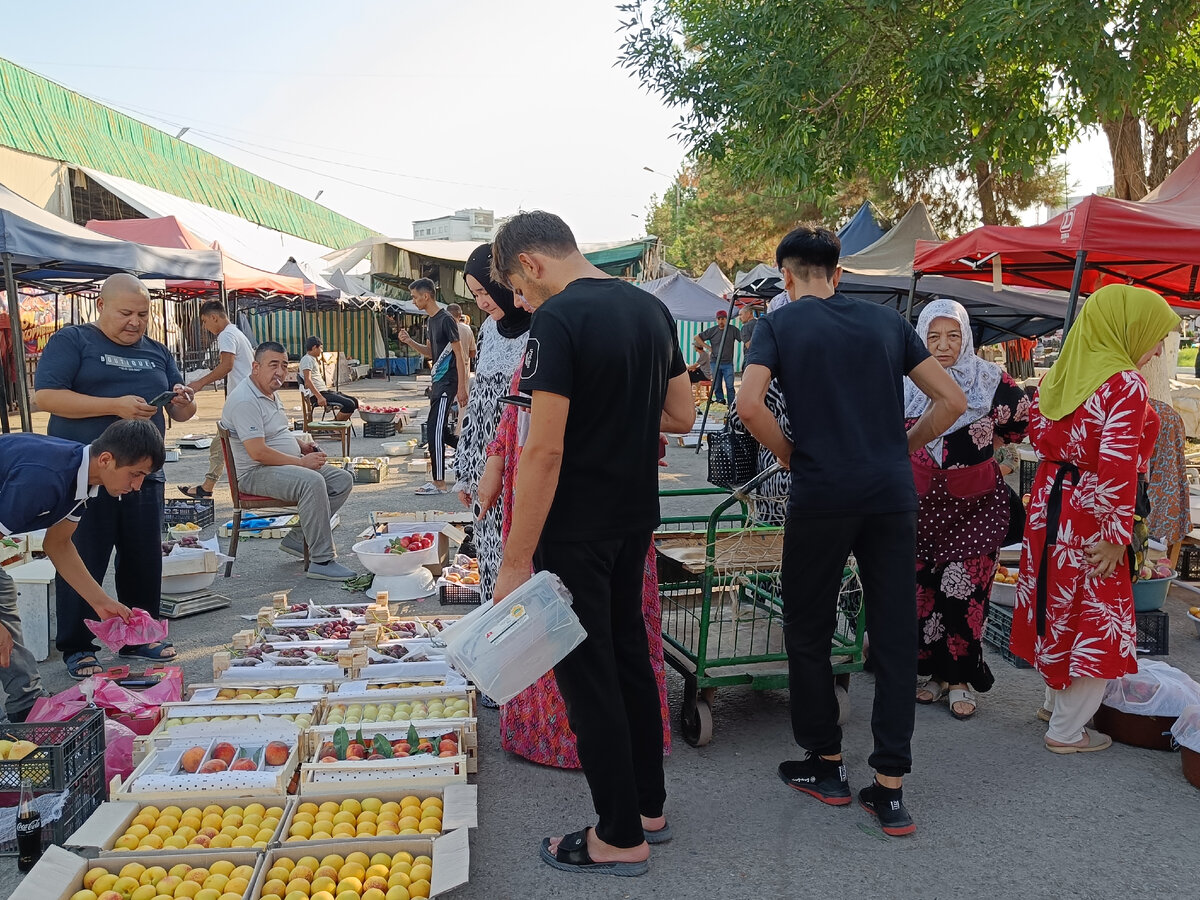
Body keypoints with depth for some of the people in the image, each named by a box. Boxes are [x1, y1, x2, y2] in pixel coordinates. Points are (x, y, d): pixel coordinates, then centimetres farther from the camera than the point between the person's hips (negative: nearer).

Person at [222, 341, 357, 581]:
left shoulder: (271, 394, 15)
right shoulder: (245, 400, -18)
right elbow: (258, 452, -25)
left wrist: (302, 446, 10)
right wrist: (301, 461, -19)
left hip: (287, 464, 10)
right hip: (256, 473, -10)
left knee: (343, 480, -1)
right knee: (312, 482, -35)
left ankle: (298, 538, 5)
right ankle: (321, 561, -31)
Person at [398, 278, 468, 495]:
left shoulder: (446, 320, -14)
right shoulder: (431, 321, 15)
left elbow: (459, 354, -15)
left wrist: (461, 387, -19)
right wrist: (409, 341, 6)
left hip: (447, 383, -10)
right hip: (437, 382, 10)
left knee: (434, 430, -9)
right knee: (439, 431, 12)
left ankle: (438, 483, -3)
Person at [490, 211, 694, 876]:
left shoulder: (558, 319, -18)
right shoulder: (651, 309, 7)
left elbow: (545, 449, -22)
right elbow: (681, 415, 13)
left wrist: (515, 560, -19)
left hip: (575, 530, -8)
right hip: (636, 519, 8)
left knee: (587, 676, 4)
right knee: (629, 655, 19)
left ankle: (620, 836, 17)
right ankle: (647, 803, 33)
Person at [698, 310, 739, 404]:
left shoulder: (733, 329, 2)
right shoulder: (712, 331, 5)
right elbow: (698, 338, 12)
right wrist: (707, 347, 5)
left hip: (728, 363, -2)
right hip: (715, 363, 2)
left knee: (729, 386, -7)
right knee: (717, 386, 3)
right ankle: (720, 401, 12)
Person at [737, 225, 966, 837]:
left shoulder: (779, 324, 2)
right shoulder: (886, 322, 12)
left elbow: (749, 404, -15)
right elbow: (952, 401, 8)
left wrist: (790, 455, 0)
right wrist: (902, 448, 16)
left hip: (821, 494, -3)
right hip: (892, 494, 3)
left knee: (808, 630, 13)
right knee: (895, 635, 7)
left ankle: (826, 764, 25)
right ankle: (889, 787, 11)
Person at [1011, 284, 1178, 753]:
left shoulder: (1058, 375, 6)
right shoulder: (1126, 384, -18)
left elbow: (1039, 433, 10)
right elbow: (1118, 467, -22)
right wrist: (1115, 534, -19)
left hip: (1049, 500, 8)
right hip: (1089, 511, -8)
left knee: (1060, 606, 21)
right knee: (1097, 618, 5)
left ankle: (1055, 700, 37)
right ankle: (1067, 730, 15)